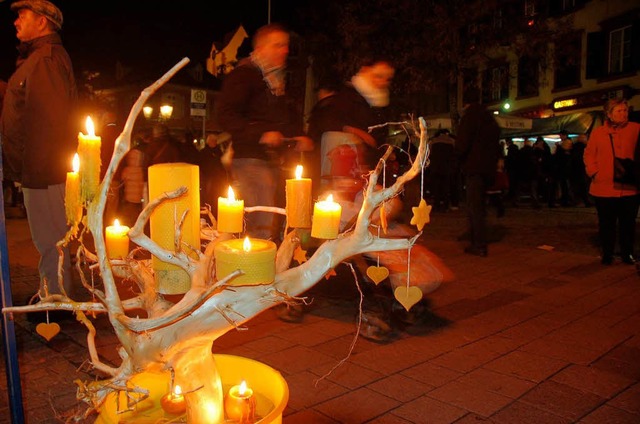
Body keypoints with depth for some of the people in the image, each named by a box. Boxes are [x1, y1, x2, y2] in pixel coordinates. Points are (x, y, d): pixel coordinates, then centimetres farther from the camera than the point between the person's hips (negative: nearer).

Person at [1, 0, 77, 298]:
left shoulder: (47, 58, -13)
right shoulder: (37, 57, 21)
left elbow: (52, 117, -22)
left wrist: (38, 167, -24)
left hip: (43, 170, -11)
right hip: (39, 168, 11)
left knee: (49, 240, -2)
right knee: (49, 240, 17)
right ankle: (51, 296, 29)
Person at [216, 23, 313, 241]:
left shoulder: (278, 80, 22)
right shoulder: (243, 75, -5)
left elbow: (290, 117, 31)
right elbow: (226, 116, -15)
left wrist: (299, 137, 11)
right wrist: (262, 134, -24)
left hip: (275, 161, 9)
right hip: (251, 160, -8)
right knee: (264, 228, -12)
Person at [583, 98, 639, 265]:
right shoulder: (598, 133, 3)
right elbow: (589, 154, 7)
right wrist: (593, 172, -6)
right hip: (604, 188, 0)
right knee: (606, 224, 8)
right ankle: (607, 254, 21)